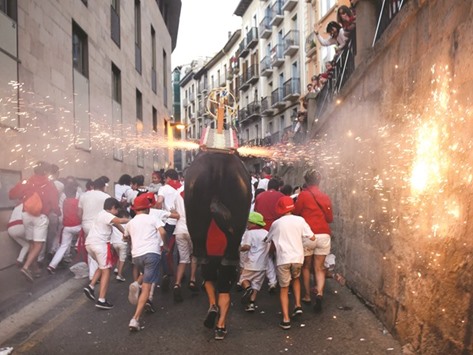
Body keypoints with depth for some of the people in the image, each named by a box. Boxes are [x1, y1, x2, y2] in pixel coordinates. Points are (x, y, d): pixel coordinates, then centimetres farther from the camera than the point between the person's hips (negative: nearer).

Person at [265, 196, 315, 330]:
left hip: (282, 259, -1)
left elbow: (268, 239, 18)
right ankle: (298, 305, 17)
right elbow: (312, 238, 3)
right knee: (296, 279, 30)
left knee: (284, 288, 7)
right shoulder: (299, 220, 3)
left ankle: (286, 319, 0)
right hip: (297, 257, 1)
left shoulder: (276, 223, 4)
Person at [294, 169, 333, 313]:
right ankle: (320, 293, -15)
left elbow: (296, 212, 3)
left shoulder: (303, 195, -4)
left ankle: (307, 296, 21)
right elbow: (330, 218, 14)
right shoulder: (325, 197, 8)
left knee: (306, 266, 15)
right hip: (324, 235, 2)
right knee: (319, 268, 6)